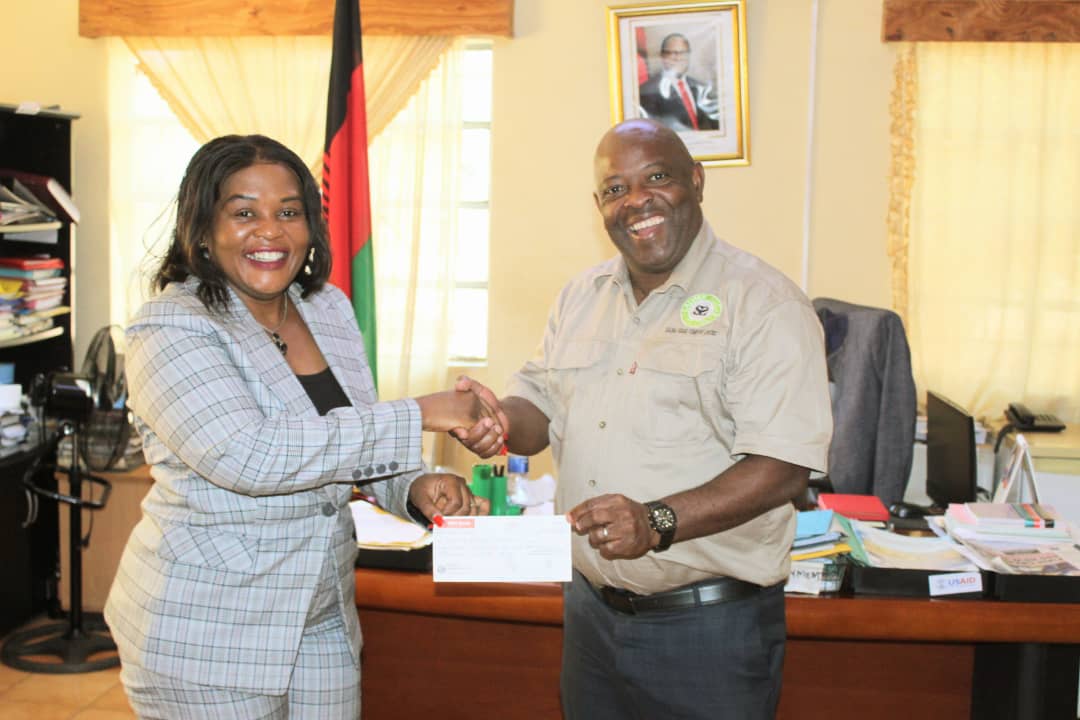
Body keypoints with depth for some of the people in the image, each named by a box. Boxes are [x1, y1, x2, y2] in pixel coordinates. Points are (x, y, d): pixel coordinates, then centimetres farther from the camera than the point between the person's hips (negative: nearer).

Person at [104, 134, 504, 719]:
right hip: (203, 637, -6)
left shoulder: (328, 309, 4)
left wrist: (416, 488, -8)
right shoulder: (170, 330, -16)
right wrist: (418, 416, -28)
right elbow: (249, 455, -30)